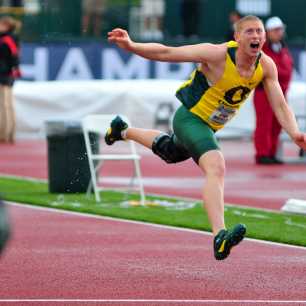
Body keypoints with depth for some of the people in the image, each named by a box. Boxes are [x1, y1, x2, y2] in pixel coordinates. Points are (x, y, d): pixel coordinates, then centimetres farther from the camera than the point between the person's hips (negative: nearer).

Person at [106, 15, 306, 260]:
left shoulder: (266, 66, -11)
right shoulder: (218, 55, -27)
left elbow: (280, 106, -7)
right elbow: (166, 52, -26)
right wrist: (131, 46, -40)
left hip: (210, 127, 8)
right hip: (190, 118, -8)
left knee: (169, 152, 34)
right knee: (216, 167, -32)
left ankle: (123, 130, 63)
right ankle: (219, 237, -46)